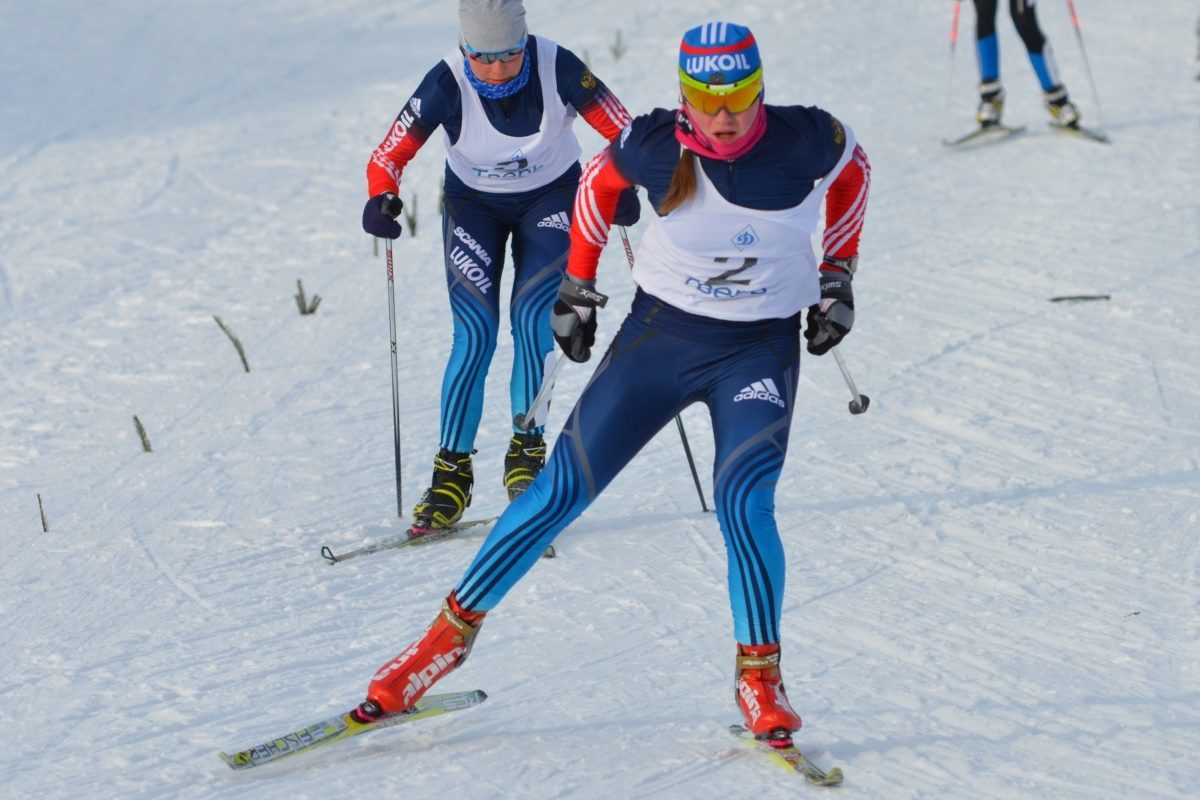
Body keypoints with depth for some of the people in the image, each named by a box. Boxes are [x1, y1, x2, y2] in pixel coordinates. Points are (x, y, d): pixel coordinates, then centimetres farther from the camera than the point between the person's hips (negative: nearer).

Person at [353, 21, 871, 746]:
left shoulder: (805, 141, -17)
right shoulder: (656, 145, -16)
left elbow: (854, 164, 7)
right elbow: (600, 179, 6)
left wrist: (839, 276, 6)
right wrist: (577, 287, 9)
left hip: (761, 349, -1)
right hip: (661, 333, 1)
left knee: (744, 505, -22)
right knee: (561, 491, -2)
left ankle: (761, 675, -2)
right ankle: (453, 632, 12)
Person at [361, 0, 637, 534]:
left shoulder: (556, 67, -26)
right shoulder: (447, 84, -27)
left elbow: (621, 131, -18)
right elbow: (390, 154, -21)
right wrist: (381, 200, -41)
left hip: (551, 195, 0)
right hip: (474, 203, 0)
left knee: (532, 319, -16)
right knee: (475, 335, -11)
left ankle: (527, 448, 2)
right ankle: (452, 472, -3)